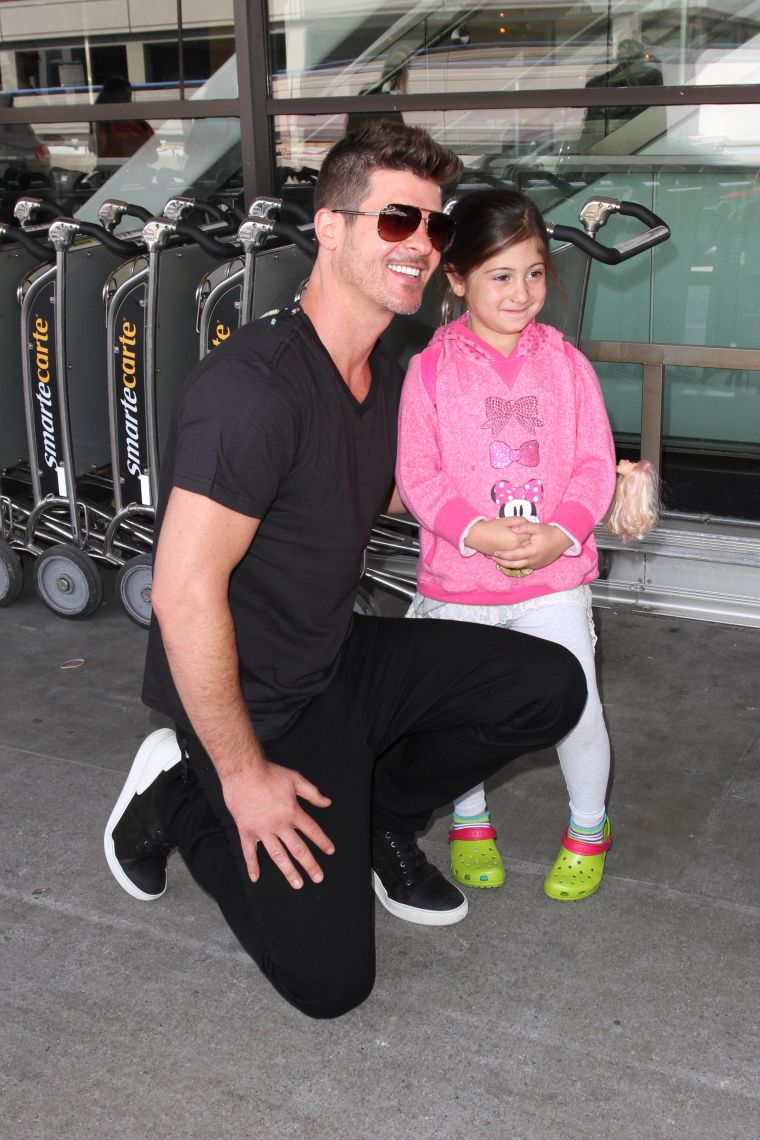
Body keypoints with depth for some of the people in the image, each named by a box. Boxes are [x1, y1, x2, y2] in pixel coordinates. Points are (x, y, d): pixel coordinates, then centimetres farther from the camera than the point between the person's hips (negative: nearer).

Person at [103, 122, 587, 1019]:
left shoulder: (385, 377, 1)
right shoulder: (254, 386, -28)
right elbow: (185, 594, -28)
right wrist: (245, 774, -19)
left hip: (341, 660, 8)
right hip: (257, 701, -7)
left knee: (551, 686, -6)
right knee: (330, 978, -6)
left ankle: (376, 817, 13)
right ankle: (183, 797, 14)